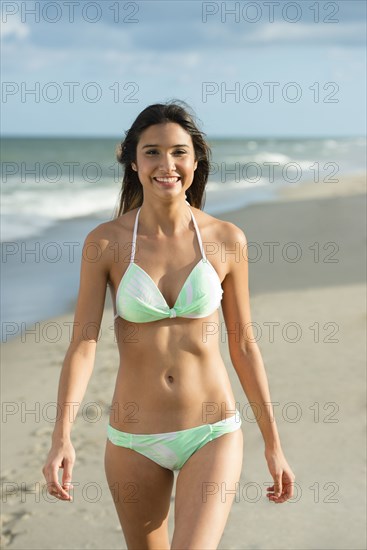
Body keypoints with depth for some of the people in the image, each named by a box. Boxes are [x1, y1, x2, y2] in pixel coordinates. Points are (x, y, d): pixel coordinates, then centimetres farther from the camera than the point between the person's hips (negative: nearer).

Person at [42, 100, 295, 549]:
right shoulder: (104, 241, -7)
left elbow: (243, 345, 2)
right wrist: (61, 438, -24)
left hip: (212, 434, -1)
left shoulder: (227, 240, -6)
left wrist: (273, 445, 4)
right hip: (134, 440, 1)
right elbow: (82, 344, -11)